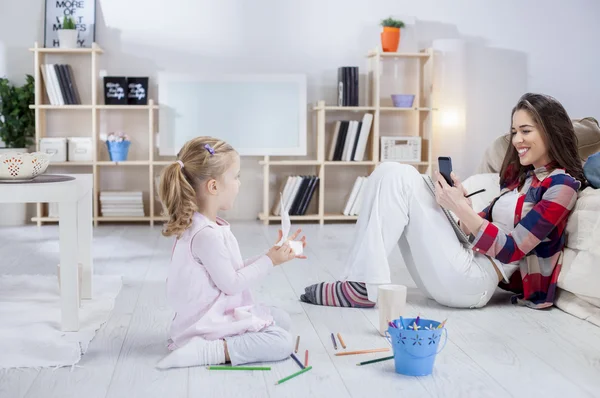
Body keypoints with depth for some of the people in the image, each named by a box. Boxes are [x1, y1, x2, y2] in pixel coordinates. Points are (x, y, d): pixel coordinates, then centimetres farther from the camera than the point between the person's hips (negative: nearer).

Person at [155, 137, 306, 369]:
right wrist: (269, 261, -12)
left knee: (282, 319, 21)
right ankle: (207, 351, -20)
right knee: (282, 342, -15)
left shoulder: (208, 225, 7)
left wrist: (272, 255, 7)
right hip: (210, 322, -11)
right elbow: (231, 283, -21)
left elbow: (232, 271, 12)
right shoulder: (206, 234, -26)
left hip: (216, 313, 11)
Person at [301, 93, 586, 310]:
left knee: (397, 179, -15)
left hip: (473, 281, -8)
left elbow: (510, 250, -12)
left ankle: (364, 288, -18)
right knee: (391, 173, -4)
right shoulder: (520, 174, 21)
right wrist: (462, 202, -2)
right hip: (468, 260, 9)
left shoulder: (562, 184, -5)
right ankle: (362, 278, -14)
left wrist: (460, 207, -14)